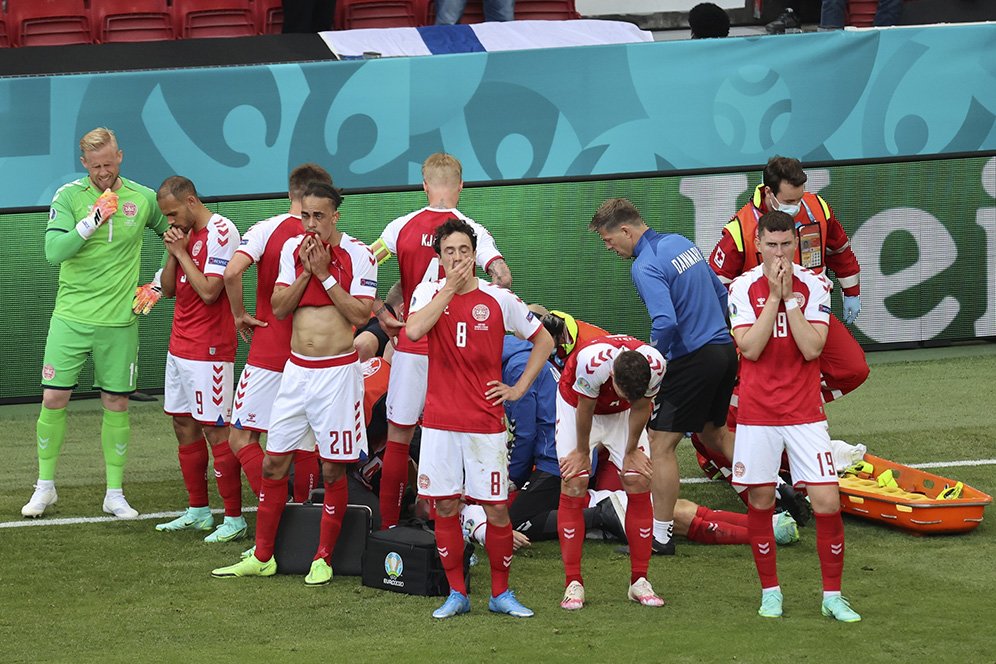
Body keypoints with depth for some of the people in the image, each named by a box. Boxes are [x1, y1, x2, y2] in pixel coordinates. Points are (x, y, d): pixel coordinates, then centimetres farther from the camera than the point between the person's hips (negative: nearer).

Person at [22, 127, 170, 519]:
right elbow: (53, 251, -16)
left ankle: (114, 493, 15)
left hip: (119, 321, 1)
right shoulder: (69, 196, -6)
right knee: (53, 399, -2)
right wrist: (92, 220, -25)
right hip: (70, 318, -1)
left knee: (116, 405, 5)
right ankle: (45, 486, 13)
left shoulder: (143, 199, 0)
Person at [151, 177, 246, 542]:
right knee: (184, 426, 13)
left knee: (215, 430, -8)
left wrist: (182, 252, -14)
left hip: (208, 350, -9)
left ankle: (234, 519, -5)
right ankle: (198, 511, 21)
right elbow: (169, 289, 13)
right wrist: (172, 252, -2)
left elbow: (209, 291, -22)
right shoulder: (187, 234, 13)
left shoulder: (221, 232, -15)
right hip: (180, 345, 9)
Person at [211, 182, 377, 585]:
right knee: (273, 462, 5)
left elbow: (361, 315, -15)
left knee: (333, 468, 0)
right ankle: (262, 556, 13)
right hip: (297, 368, 5)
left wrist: (324, 273, -14)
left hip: (338, 369, -5)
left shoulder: (358, 256, -8)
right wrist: (306, 272, -9)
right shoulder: (292, 249, 7)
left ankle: (323, 559, 9)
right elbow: (279, 307, 3)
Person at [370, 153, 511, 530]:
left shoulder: (403, 227, 1)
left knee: (398, 437, 9)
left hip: (411, 344, 1)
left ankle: (388, 526, 9)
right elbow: (502, 277, -18)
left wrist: (382, 314, 10)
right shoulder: (471, 230, -5)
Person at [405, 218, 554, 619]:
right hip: (440, 422, 1)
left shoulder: (498, 300, 0)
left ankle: (501, 593, 11)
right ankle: (456, 594, 13)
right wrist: (450, 288, -15)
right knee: (445, 507, 2)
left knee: (496, 507, -1)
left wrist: (519, 388, 4)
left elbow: (544, 340, 10)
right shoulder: (429, 294, 3)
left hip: (485, 423, -1)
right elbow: (413, 330, -18)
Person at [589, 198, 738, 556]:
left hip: (692, 360, -9)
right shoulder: (680, 243, 11)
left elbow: (666, 322, -29)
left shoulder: (646, 267, -18)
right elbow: (720, 293, 19)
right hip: (725, 350, 9)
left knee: (661, 443, -2)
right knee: (714, 432, 28)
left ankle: (661, 536, 0)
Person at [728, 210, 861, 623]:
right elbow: (750, 348, -12)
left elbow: (812, 348, -12)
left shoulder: (814, 286, -1)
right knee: (760, 503, 4)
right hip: (757, 414, 0)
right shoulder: (743, 288, -1)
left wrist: (789, 296, -14)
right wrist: (774, 296, -15)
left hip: (805, 413, 0)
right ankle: (770, 592, 19)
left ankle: (832, 595, 5)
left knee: (827, 503, -7)